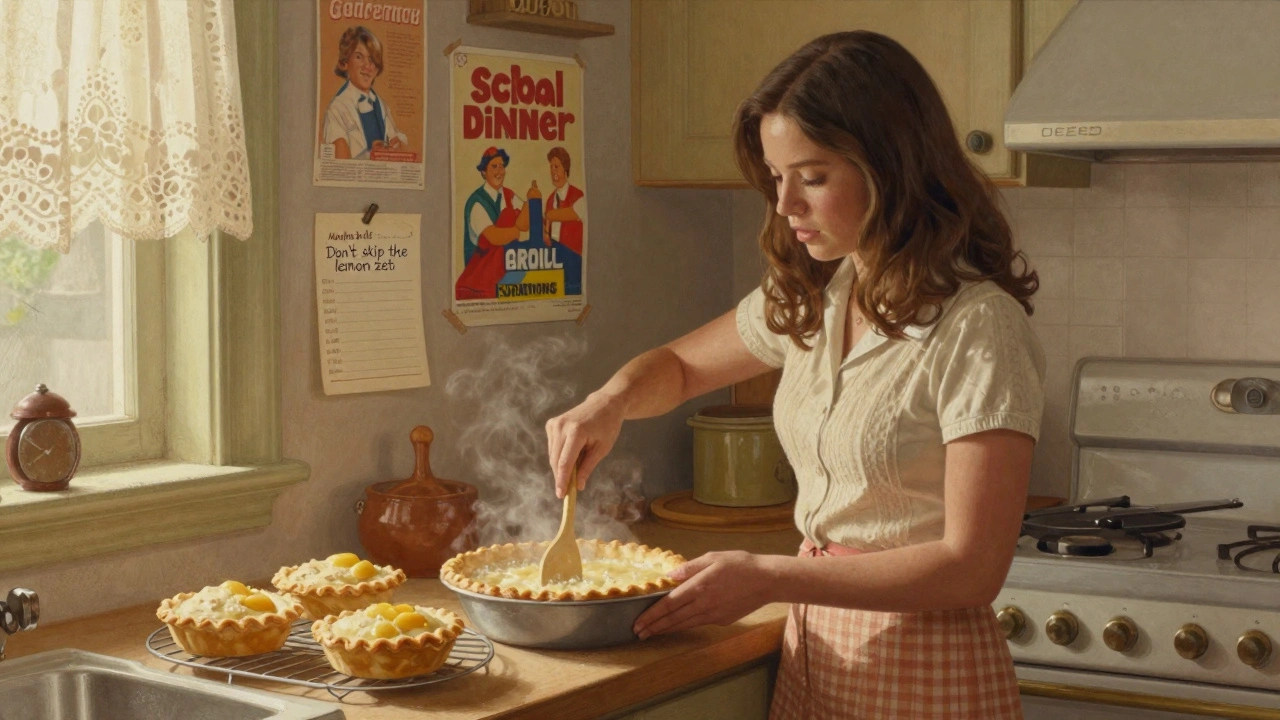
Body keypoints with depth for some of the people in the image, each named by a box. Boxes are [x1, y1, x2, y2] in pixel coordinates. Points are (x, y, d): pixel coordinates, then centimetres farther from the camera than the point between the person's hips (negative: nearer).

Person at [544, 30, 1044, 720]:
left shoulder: (978, 326, -20)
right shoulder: (811, 297, 3)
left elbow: (971, 570, -21)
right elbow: (679, 365, 20)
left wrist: (769, 577, -22)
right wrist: (611, 399, -3)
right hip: (811, 651, 7)